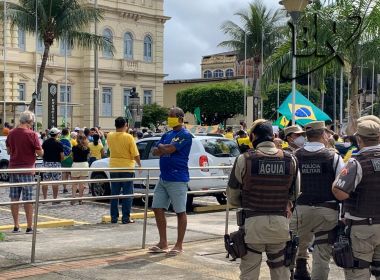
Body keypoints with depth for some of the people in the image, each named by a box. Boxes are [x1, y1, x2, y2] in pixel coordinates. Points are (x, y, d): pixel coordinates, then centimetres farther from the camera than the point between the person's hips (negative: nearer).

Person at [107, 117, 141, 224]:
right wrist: (139, 164, 6)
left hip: (113, 168, 4)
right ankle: (126, 218, 2)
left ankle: (114, 217, 13)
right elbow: (136, 154, -13)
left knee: (114, 193, 10)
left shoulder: (110, 136, 0)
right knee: (127, 194, 2)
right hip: (127, 168, -4)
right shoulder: (129, 137, -13)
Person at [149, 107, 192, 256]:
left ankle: (179, 245, 9)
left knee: (180, 212, 1)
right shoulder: (167, 135, 16)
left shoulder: (185, 135, -10)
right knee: (158, 209, 8)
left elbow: (169, 149, -20)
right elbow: (155, 151, 9)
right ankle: (163, 243, 18)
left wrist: (162, 147, 0)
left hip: (177, 179, -9)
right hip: (163, 178, 9)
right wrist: (166, 149, -9)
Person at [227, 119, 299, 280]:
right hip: (281, 223, 3)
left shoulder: (244, 159, -10)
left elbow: (232, 196, -2)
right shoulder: (290, 160, -1)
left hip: (252, 223, -2)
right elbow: (295, 193, 8)